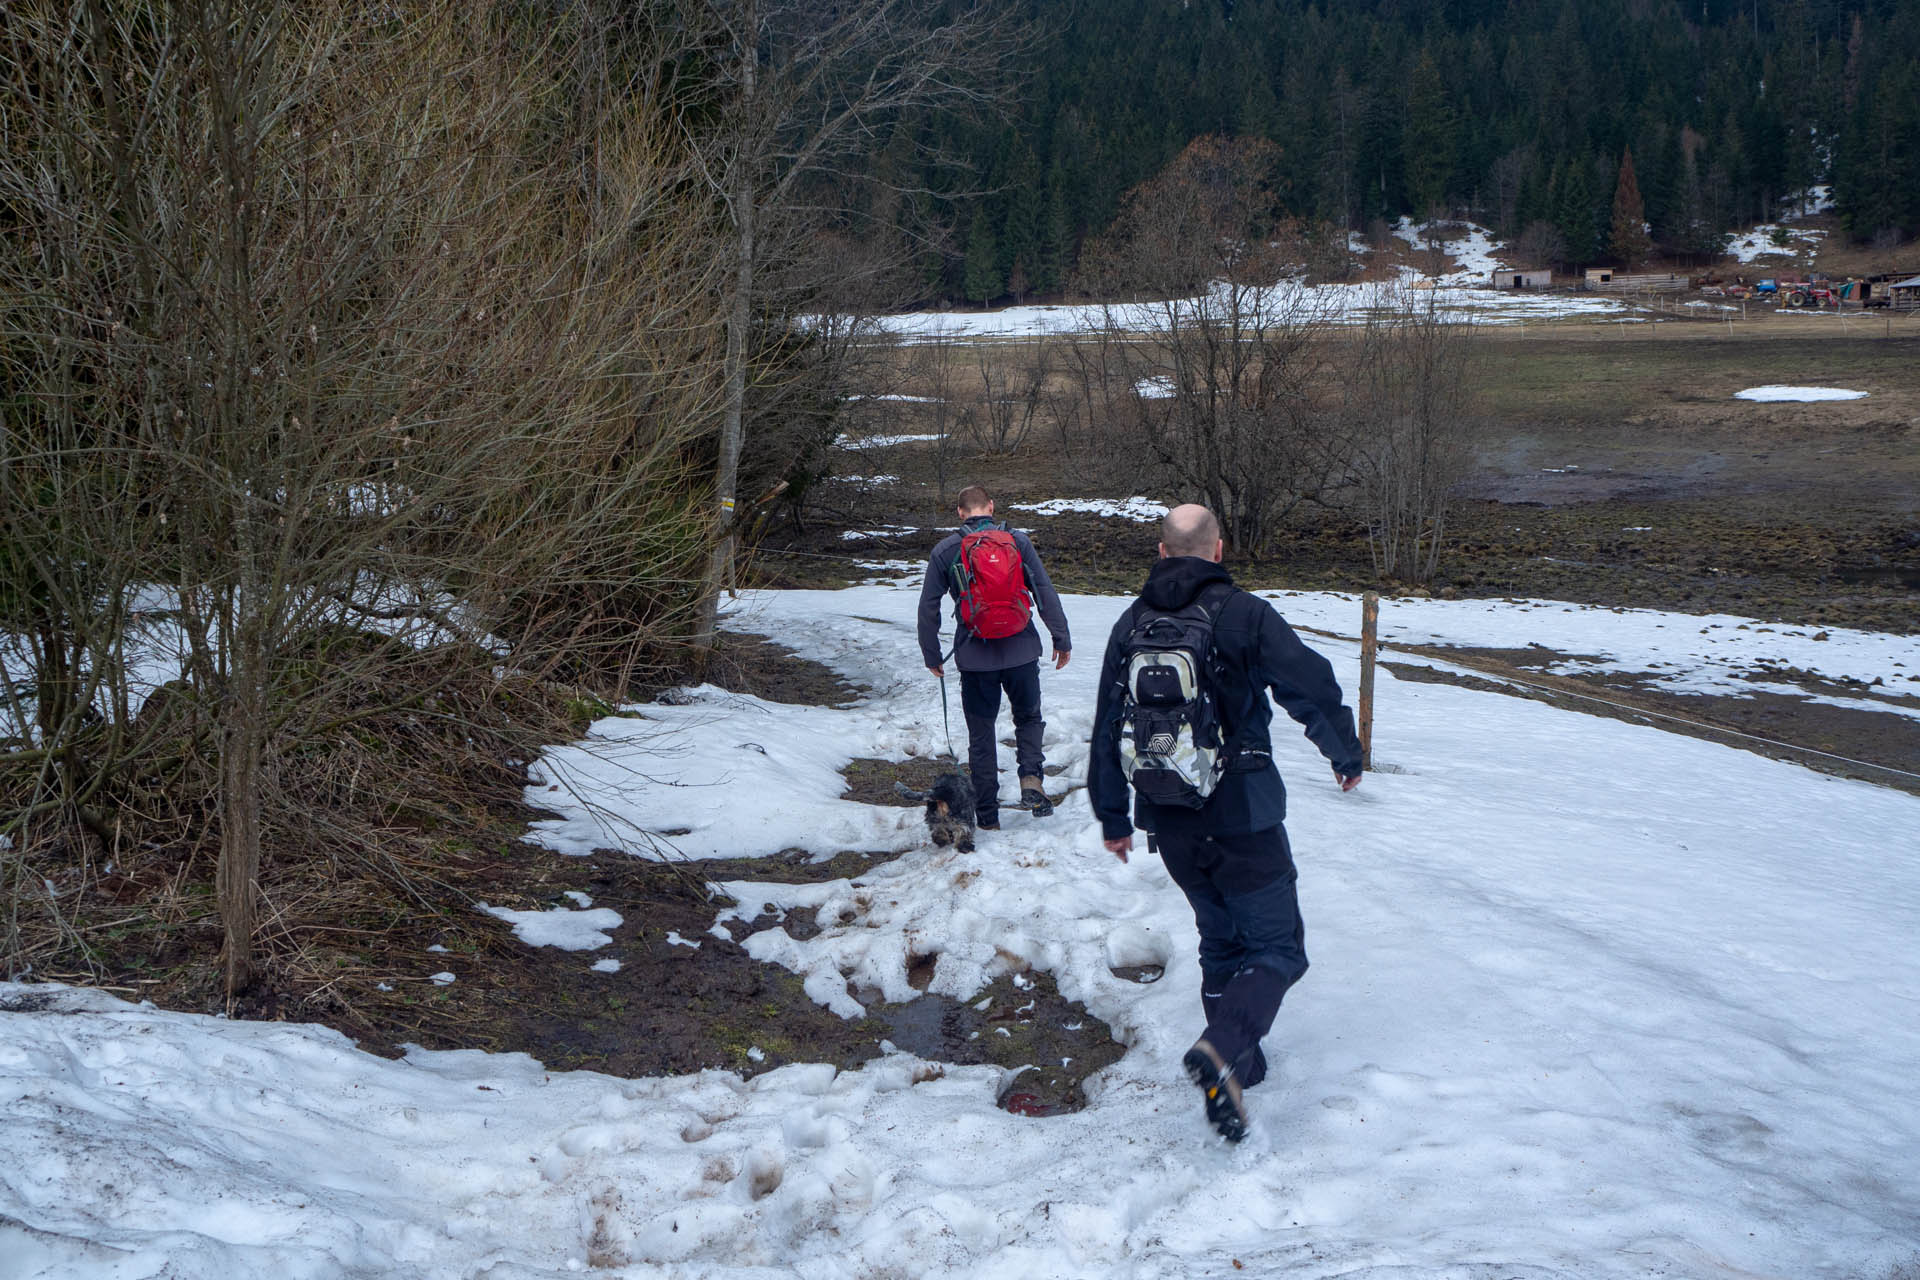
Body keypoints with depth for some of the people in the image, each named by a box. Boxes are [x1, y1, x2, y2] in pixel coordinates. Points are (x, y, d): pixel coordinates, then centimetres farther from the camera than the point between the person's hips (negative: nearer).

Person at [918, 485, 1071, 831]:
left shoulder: (945, 551, -1)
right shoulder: (1017, 541, -1)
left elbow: (928, 606, 1)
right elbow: (1046, 593, -2)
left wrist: (931, 655, 11)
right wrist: (1061, 639, 6)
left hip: (974, 656, 0)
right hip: (1021, 650, 0)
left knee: (981, 734, 11)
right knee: (1028, 717, 21)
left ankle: (987, 816, 14)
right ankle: (1031, 777, -3)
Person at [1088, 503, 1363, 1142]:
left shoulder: (1131, 623, 5)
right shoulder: (1244, 614, -10)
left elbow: (1106, 729, 10)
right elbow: (1315, 691, -11)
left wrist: (1112, 817, 19)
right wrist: (1347, 758, 8)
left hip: (1169, 825, 5)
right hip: (1242, 819, -5)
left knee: (1220, 939, 23)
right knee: (1277, 947, 3)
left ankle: (1238, 1063, 27)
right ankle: (1224, 1049, -20)